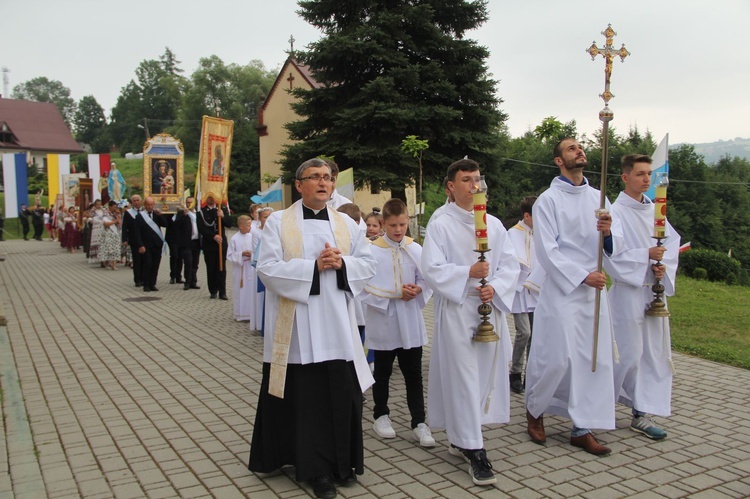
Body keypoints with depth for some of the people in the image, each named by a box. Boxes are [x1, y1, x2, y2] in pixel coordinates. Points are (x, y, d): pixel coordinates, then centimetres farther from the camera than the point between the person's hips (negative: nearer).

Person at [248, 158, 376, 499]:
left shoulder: (347, 224, 12)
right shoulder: (278, 222, 2)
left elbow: (368, 265, 10)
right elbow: (268, 268, -8)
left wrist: (342, 263, -10)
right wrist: (315, 266, -14)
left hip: (338, 327, 3)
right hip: (297, 328, -3)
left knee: (343, 395, 5)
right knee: (306, 399, 2)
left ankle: (342, 461, 23)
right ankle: (317, 469, 17)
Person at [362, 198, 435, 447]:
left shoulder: (416, 249, -1)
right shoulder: (372, 250, -9)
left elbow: (427, 280, 4)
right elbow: (366, 287, -12)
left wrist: (417, 290, -17)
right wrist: (396, 293, -18)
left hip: (410, 323, 2)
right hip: (382, 322, -2)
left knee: (413, 374, 8)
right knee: (382, 373, 14)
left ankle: (419, 422, 16)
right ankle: (381, 415, 31)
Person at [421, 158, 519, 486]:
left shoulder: (494, 224, 10)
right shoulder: (440, 225, -4)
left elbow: (510, 264, 6)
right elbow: (432, 269, -11)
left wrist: (495, 288, -11)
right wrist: (468, 273, -22)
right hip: (456, 311, -5)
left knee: (486, 373, 10)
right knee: (464, 378, -4)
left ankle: (460, 439, 27)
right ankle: (474, 450, 2)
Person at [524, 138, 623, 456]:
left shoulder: (597, 198, 11)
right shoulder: (548, 200, -5)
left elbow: (615, 247, 8)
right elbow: (547, 251, -11)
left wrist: (608, 232, -14)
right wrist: (583, 276, -18)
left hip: (595, 292, 5)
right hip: (562, 291, -5)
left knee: (595, 360, 6)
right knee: (556, 359, -3)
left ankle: (582, 429, 17)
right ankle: (534, 411, 23)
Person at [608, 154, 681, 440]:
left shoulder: (654, 210, 10)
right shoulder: (615, 212, -10)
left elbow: (672, 240, 8)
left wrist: (664, 265, -9)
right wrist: (647, 255, -18)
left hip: (654, 290, 7)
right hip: (628, 291, -7)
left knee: (655, 352, 7)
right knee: (629, 353, -2)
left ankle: (641, 414, 16)